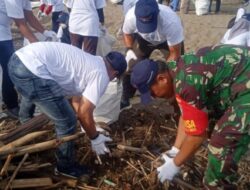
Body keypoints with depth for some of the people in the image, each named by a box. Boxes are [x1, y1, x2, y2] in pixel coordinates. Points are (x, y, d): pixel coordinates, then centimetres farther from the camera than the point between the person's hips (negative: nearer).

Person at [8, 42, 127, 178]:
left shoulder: (88, 62, 27)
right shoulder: (101, 75, 1)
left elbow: (77, 102, 34)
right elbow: (84, 113, 1)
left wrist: (90, 127, 42)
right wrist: (95, 138, 16)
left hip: (17, 60, 11)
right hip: (32, 70, -11)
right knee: (67, 122, 4)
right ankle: (66, 166, 26)